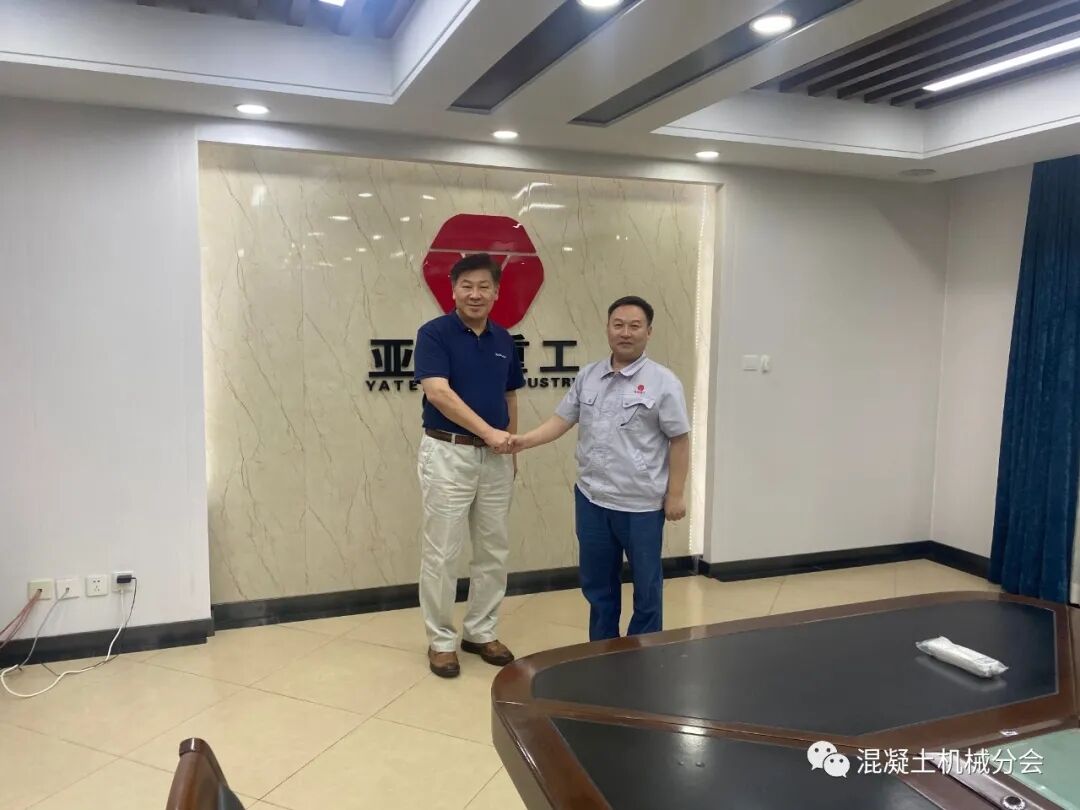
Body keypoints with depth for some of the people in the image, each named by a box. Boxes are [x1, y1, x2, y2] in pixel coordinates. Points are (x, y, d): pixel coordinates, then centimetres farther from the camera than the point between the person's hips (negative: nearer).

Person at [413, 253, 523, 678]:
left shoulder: (504, 339, 9)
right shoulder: (434, 333, -9)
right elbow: (438, 392, -20)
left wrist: (511, 448, 14)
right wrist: (487, 431, -24)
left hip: (495, 457, 6)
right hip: (448, 452, -6)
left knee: (494, 551, 12)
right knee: (441, 553, 2)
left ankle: (480, 631, 26)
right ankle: (441, 639, 17)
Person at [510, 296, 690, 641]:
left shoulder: (662, 382, -8)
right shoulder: (587, 376, 6)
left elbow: (679, 441, -6)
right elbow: (561, 420, 7)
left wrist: (675, 495, -8)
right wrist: (523, 440, -8)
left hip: (641, 504, -4)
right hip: (591, 499, 4)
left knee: (646, 586, 11)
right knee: (597, 584, 17)